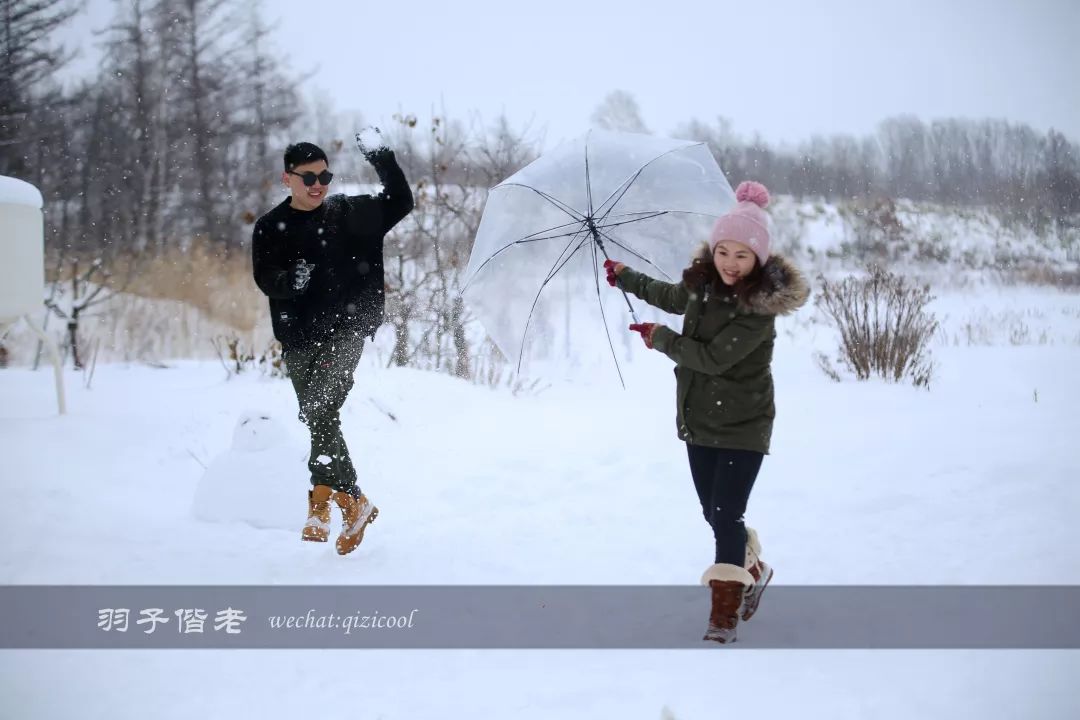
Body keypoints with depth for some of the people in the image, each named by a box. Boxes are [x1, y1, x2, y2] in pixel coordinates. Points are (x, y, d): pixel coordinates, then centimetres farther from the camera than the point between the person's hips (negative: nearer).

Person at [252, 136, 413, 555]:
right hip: (299, 337, 3)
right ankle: (353, 502, 21)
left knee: (319, 408, -21)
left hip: (346, 328, -3)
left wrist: (382, 161, -3)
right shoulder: (270, 228, 7)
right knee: (322, 421, 9)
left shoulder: (350, 213, 7)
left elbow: (400, 204, 11)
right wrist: (290, 278, -25)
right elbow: (265, 280, -2)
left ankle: (324, 497, -17)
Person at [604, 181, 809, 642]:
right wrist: (624, 276, 35)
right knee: (713, 512, 14)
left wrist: (659, 338, -12)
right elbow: (673, 297, 24)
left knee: (727, 513, -11)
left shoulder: (760, 306, -22)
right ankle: (752, 572, 39)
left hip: (742, 426, -7)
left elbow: (714, 357, -25)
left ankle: (725, 611, 1)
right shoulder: (703, 282, 0)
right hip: (699, 418, 7)